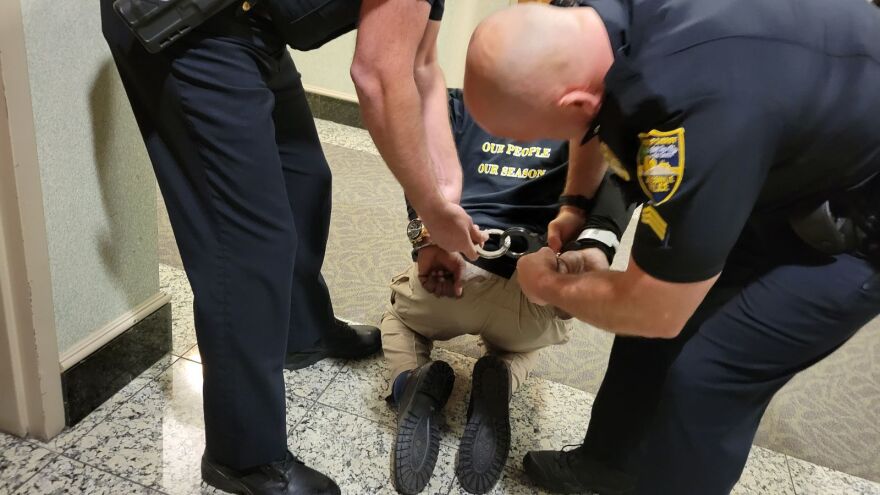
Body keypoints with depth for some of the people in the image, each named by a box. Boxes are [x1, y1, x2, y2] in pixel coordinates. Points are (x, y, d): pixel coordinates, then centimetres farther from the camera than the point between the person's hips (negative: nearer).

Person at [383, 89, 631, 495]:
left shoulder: (458, 103, 19)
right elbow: (611, 174, -3)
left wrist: (428, 238, -16)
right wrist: (597, 244, -19)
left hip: (453, 269, -1)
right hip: (537, 295, 1)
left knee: (399, 313, 35)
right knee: (519, 339, 38)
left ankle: (412, 384, 1)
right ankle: (500, 383, 2)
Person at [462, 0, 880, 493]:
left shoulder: (696, 112, -42)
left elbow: (657, 313, -27)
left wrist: (549, 285, -10)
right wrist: (575, 205, 8)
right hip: (793, 164, 8)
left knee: (705, 371, -12)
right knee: (656, 297, 9)